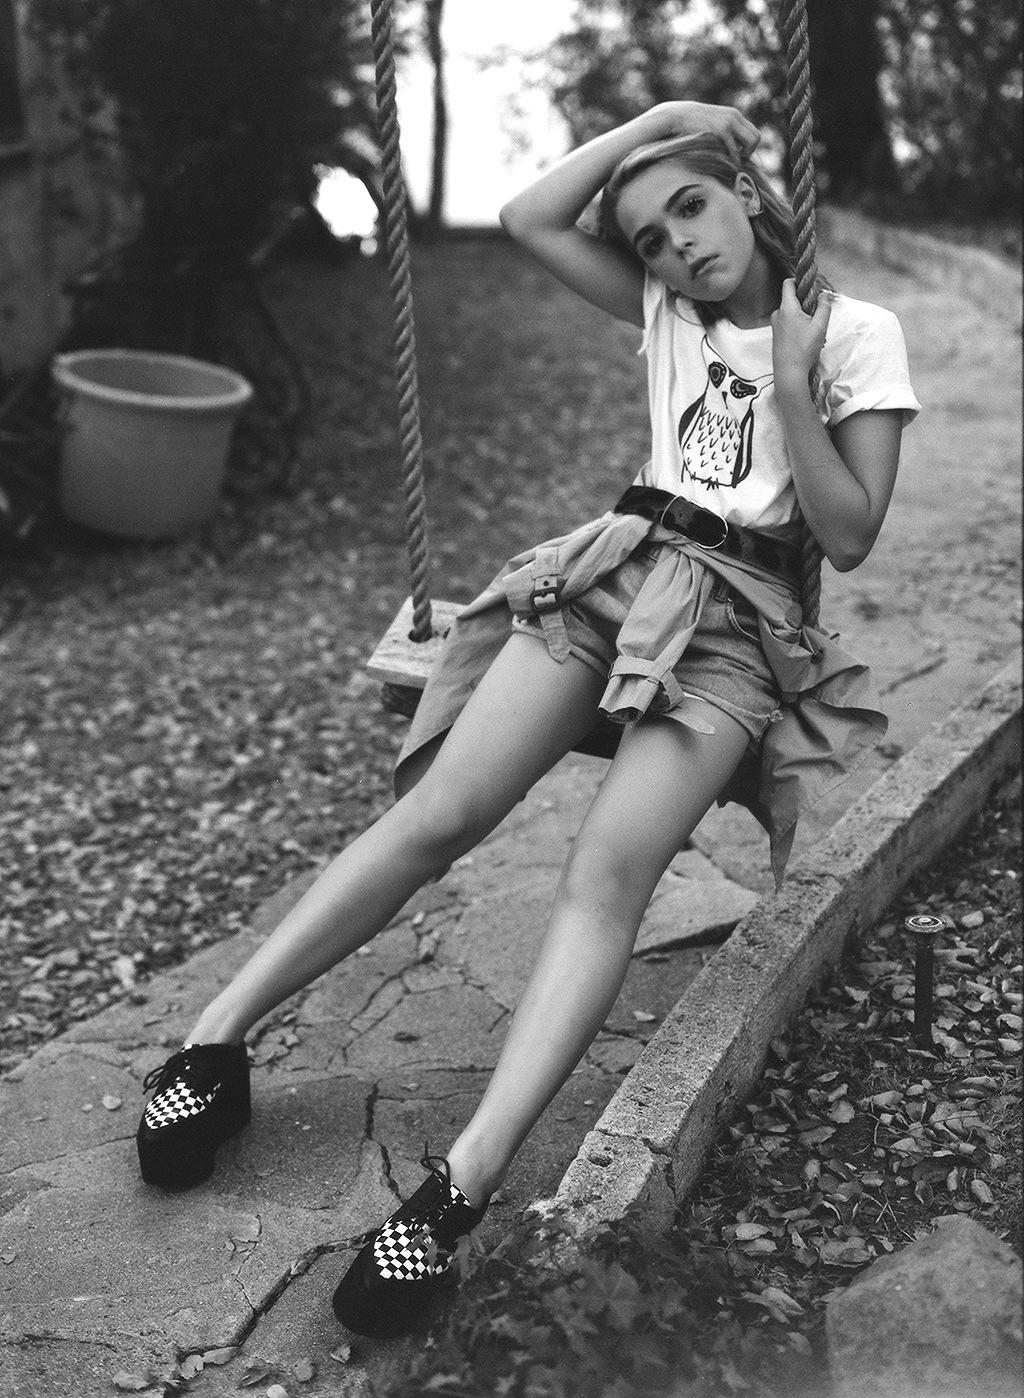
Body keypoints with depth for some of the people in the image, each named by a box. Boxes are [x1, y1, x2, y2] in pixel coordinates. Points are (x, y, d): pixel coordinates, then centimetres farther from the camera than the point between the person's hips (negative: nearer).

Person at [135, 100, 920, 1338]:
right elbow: (528, 219, 10)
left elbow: (849, 535, -1)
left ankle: (466, 1182, -38)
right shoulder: (667, 310, 17)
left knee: (609, 867, -29)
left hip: (742, 620, -3)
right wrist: (647, 122, 11)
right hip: (612, 573, 4)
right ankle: (218, 1033, -13)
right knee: (436, 815, -16)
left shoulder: (855, 333, 7)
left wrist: (791, 383, -10)